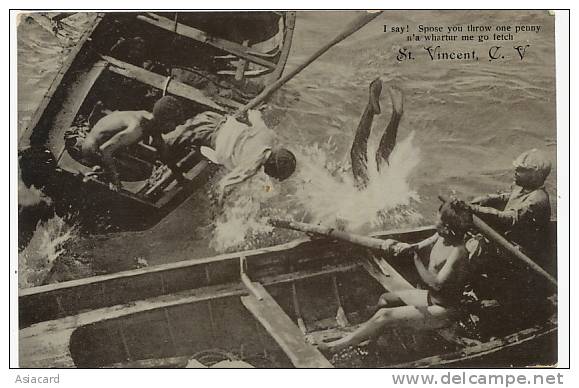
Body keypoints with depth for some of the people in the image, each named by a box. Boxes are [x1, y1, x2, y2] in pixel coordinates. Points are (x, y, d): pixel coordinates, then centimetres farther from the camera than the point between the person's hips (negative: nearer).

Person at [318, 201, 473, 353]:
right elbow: (420, 247, 9)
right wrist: (409, 247, -15)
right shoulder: (440, 237, -4)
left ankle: (340, 345, -3)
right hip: (431, 297, 9)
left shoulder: (458, 251, -30)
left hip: (443, 311, -9)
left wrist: (415, 256, -32)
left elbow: (436, 283, -34)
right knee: (386, 299, 12)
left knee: (385, 315, -14)